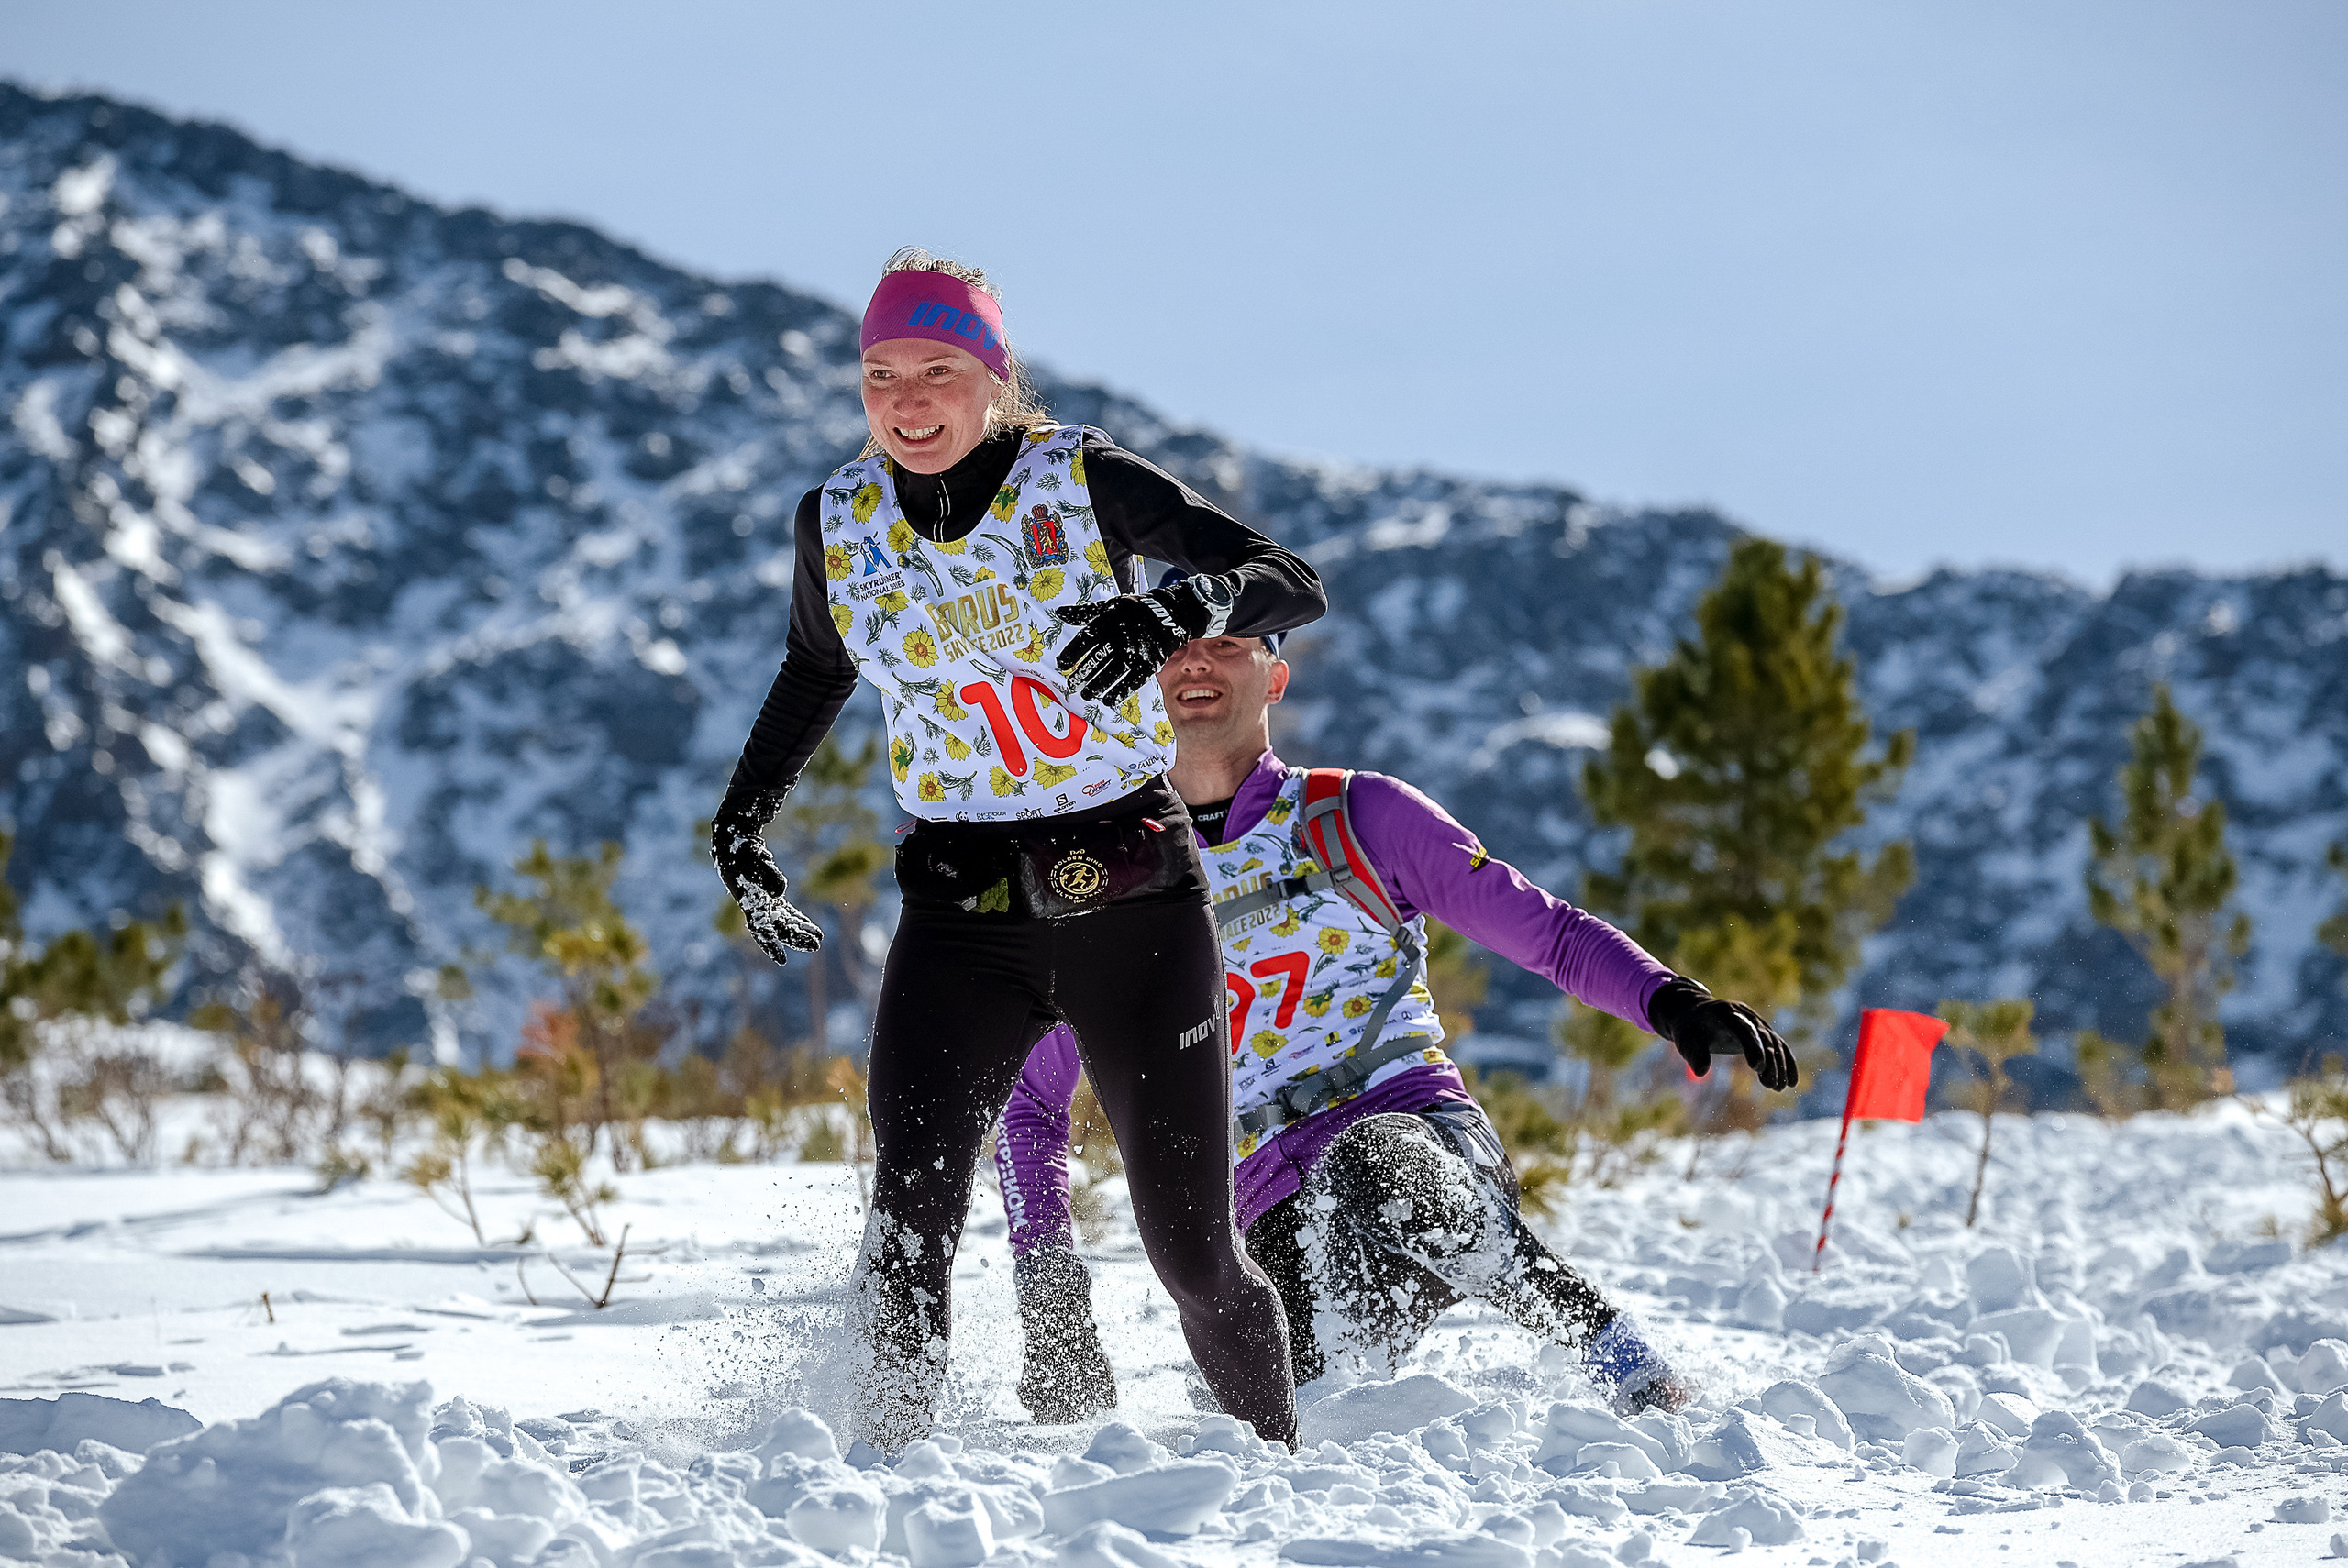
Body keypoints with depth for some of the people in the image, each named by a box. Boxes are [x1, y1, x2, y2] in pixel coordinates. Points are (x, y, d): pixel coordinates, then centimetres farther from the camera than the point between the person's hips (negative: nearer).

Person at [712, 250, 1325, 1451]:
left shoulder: (1082, 480, -7)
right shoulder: (839, 520, 3)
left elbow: (1294, 584, -11)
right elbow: (815, 670, 25)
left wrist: (1178, 611, -30)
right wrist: (742, 822, 24)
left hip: (1133, 897, -2)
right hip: (963, 911, 2)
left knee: (1193, 1248, -1)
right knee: (909, 1222, -19)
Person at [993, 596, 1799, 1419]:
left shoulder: (1355, 816, 9)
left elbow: (1547, 929, 6)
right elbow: (1030, 1104, 20)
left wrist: (1669, 1000, -14)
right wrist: (1048, 1285, 7)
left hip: (1419, 1131, -2)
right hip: (1276, 1220, 2)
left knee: (1366, 1173, -39)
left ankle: (1615, 1350, -24)